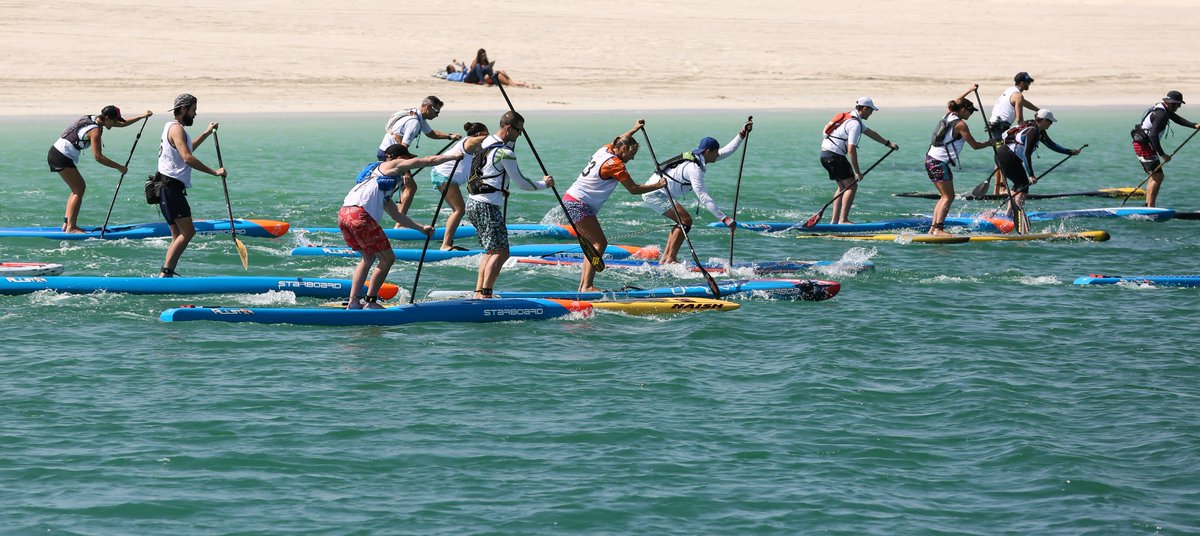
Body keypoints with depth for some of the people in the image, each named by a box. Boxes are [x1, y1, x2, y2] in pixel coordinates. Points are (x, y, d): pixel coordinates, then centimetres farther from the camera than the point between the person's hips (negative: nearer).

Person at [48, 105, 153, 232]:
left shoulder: (95, 119, 9)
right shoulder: (95, 130, -19)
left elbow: (122, 124, 21)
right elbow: (98, 157, -23)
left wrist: (143, 116, 18)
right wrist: (119, 167, -19)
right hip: (61, 157, -10)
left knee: (79, 187, 14)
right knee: (79, 190, -6)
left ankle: (67, 223, 14)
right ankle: (70, 227, -8)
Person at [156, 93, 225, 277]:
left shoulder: (174, 128, 22)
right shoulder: (176, 128, -12)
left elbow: (186, 149, 42)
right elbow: (187, 158, -24)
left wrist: (207, 133, 44)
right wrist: (214, 172, -23)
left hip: (169, 188, 11)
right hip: (171, 187, -11)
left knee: (179, 236, 7)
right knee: (187, 232, -15)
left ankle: (166, 276, 1)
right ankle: (165, 273, -20)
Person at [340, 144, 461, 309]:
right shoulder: (393, 165, 11)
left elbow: (396, 215, 38)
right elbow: (428, 161, 12)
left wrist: (421, 228, 39)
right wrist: (454, 156, 25)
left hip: (344, 215, 9)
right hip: (360, 215, -9)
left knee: (369, 257, 25)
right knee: (388, 258, 0)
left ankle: (353, 302, 17)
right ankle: (370, 301, 4)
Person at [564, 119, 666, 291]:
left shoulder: (605, 150, 10)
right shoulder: (615, 164, -15)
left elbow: (619, 141, 36)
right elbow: (634, 189, -11)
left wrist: (635, 129, 44)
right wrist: (657, 185, -1)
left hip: (570, 199, 10)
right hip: (579, 204, -10)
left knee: (592, 244, 11)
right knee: (600, 243, -11)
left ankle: (583, 285, 7)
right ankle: (587, 286, -17)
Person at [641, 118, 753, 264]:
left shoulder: (698, 158, 7)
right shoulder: (694, 168, -23)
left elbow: (727, 151, 16)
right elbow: (703, 197, -27)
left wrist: (742, 135, 8)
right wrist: (723, 218, -28)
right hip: (654, 195, -10)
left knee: (682, 221, 13)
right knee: (685, 221, -13)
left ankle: (665, 258, 12)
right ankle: (671, 259, -13)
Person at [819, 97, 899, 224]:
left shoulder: (853, 117, 16)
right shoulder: (855, 124, -17)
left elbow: (870, 133, 28)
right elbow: (851, 150, -22)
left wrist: (888, 143, 34)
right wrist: (857, 172, -16)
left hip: (825, 154, 10)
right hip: (834, 155, -10)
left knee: (843, 187, 16)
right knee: (852, 186, -8)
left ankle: (835, 220, 13)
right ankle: (843, 220, -12)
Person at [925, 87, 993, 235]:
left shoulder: (948, 116, 12)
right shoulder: (960, 125, -12)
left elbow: (954, 103, 36)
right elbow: (975, 145, -8)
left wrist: (970, 90, 40)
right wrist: (990, 143, 9)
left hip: (930, 159, 9)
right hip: (940, 162, -9)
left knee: (945, 196, 13)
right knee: (948, 197, -10)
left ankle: (933, 228, 9)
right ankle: (938, 228, -21)